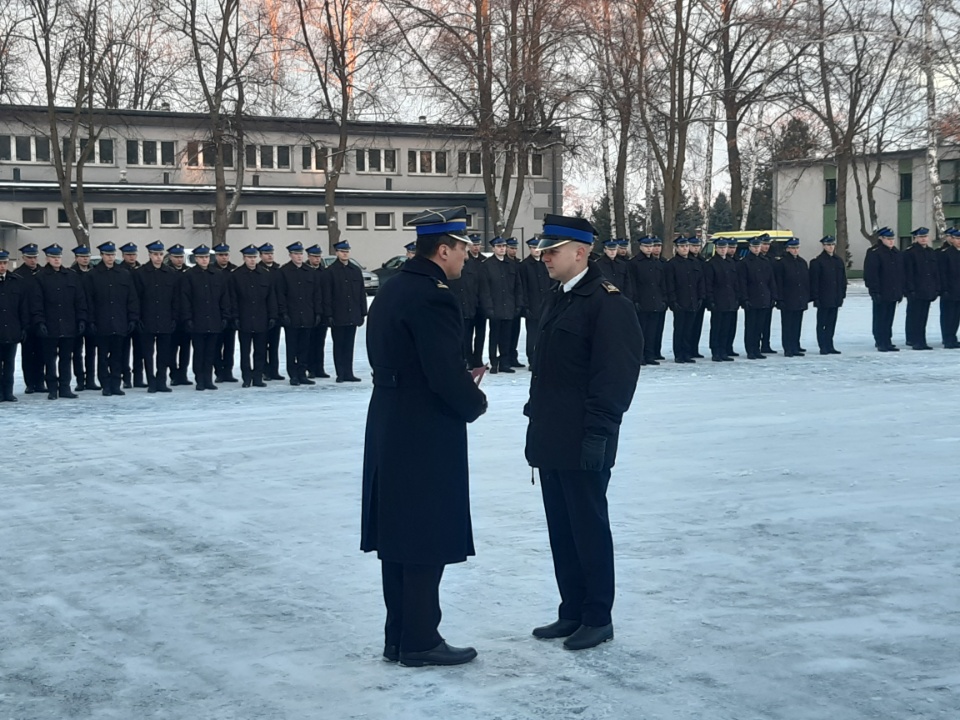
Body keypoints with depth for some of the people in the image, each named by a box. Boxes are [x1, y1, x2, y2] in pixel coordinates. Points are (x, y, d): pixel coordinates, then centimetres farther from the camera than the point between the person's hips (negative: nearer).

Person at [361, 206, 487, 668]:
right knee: (429, 541, 0)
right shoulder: (433, 297, -18)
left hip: (389, 429, 9)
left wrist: (463, 392, 11)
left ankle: (398, 637, 21)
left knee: (398, 536, 13)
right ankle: (420, 641, 7)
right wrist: (476, 403, -3)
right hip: (427, 435, -9)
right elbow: (447, 373, -23)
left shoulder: (391, 291, 11)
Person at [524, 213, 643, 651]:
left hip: (583, 444, -9)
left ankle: (598, 618, 12)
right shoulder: (559, 300, 15)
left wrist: (598, 434, -20)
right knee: (561, 529, 13)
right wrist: (537, 420, 16)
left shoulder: (608, 303, -13)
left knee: (589, 528, 1)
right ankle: (572, 612, 23)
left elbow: (615, 376, -18)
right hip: (551, 441, 9)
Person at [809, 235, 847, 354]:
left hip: (835, 299, 6)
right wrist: (816, 298, -13)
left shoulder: (838, 261, 10)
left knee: (831, 323, 9)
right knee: (822, 323, 1)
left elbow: (843, 280, 15)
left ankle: (829, 346, 15)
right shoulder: (817, 262, -8)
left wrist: (842, 295, 9)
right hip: (823, 299, -6)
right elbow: (814, 281, -10)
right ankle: (823, 347, 4)